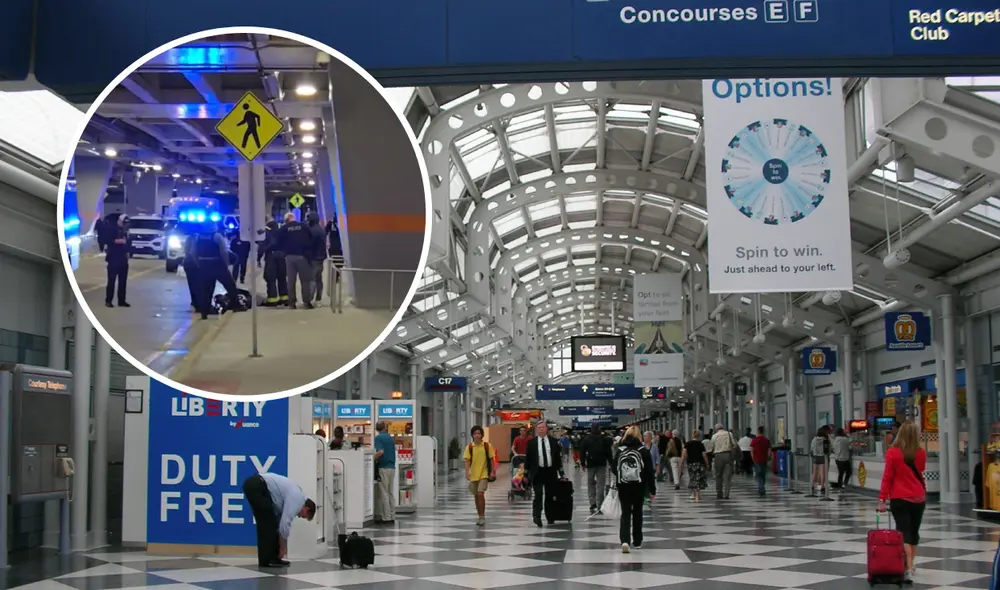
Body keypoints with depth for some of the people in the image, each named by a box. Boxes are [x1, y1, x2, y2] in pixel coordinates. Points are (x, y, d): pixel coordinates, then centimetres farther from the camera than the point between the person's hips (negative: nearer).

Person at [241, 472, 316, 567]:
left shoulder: (295, 495, 21)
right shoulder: (297, 499, -6)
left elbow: (283, 522, 25)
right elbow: (285, 524, -10)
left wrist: (282, 546, 25)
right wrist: (283, 548, 2)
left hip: (253, 484, 10)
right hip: (256, 486, -10)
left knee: (266, 523, 13)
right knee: (268, 523, -4)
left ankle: (272, 557, 17)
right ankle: (266, 560, -1)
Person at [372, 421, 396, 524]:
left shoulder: (378, 438, -8)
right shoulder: (390, 438, 14)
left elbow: (380, 451, -22)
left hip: (383, 467, -7)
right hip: (392, 467, 7)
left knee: (384, 494, -4)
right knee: (390, 493, 12)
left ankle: (386, 518, -5)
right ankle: (392, 516, 12)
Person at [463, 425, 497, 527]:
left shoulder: (487, 446, -3)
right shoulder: (469, 447, 0)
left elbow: (492, 459, 2)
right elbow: (467, 460, -5)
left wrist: (492, 472, -5)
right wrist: (467, 472, -17)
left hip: (484, 474, -3)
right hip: (473, 475, 3)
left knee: (480, 494, -16)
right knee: (476, 496, 11)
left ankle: (482, 517, -9)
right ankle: (480, 516, 23)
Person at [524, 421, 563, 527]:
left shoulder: (554, 441, 4)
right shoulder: (531, 442, 0)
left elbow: (558, 457, 7)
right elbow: (527, 458, 2)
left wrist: (561, 472, 3)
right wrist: (526, 473, -2)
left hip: (550, 471, 2)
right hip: (537, 472, -2)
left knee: (549, 495, 10)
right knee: (538, 495, -12)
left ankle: (550, 517, 23)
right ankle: (536, 517, -9)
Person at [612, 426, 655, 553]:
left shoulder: (620, 450, 0)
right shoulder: (644, 451, -3)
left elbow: (614, 469, 2)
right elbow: (650, 472, -5)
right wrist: (652, 490, 1)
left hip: (623, 486, 0)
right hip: (639, 486, 0)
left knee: (625, 513, 3)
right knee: (637, 513, 15)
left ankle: (625, 540, -16)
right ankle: (637, 542, 24)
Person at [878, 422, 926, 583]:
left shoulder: (892, 453, -10)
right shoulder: (921, 453, -1)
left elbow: (887, 477, -11)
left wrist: (882, 499, -8)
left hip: (899, 498, -3)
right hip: (918, 498, 3)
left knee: (904, 533, -3)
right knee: (914, 532, 17)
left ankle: (909, 569, -14)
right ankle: (911, 565, 28)